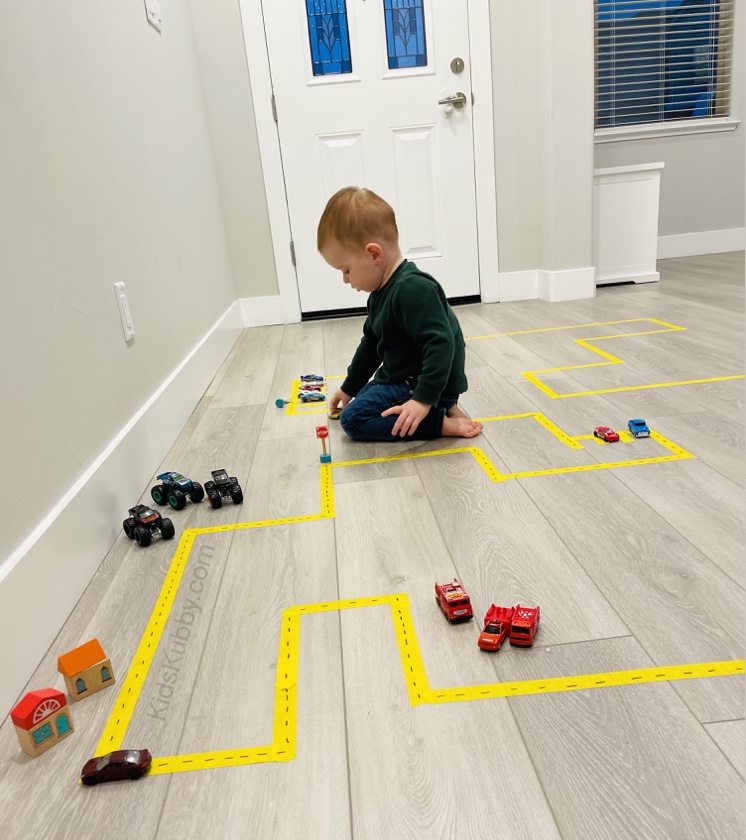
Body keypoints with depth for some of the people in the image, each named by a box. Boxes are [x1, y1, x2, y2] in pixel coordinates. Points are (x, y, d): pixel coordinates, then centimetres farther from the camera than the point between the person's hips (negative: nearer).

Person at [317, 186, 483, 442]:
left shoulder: (413, 289, -25)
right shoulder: (382, 292, 8)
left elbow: (440, 343, -31)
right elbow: (371, 344, 20)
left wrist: (424, 399, -35)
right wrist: (349, 389, 26)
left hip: (424, 386, -10)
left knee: (353, 418, -15)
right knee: (362, 400, 26)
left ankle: (442, 423, -14)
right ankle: (443, 408, 8)